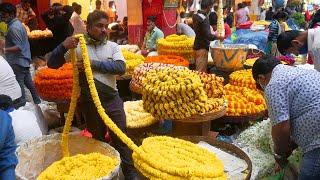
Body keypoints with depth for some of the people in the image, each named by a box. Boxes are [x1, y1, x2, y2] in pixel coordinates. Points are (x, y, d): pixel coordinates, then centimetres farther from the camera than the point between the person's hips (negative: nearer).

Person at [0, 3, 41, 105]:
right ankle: (37, 101, 27)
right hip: (24, 60, 10)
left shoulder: (13, 28, -18)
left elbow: (19, 47, -24)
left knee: (18, 86, -2)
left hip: (17, 62, -10)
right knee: (29, 82, 18)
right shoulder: (17, 23, 11)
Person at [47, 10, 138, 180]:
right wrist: (63, 46, -22)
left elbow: (121, 67, -16)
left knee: (120, 138, 7)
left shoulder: (112, 46, 0)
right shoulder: (77, 46, -4)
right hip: (89, 102, 0)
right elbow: (52, 64, -4)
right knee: (97, 139, 18)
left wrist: (94, 63, -21)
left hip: (112, 100, 0)